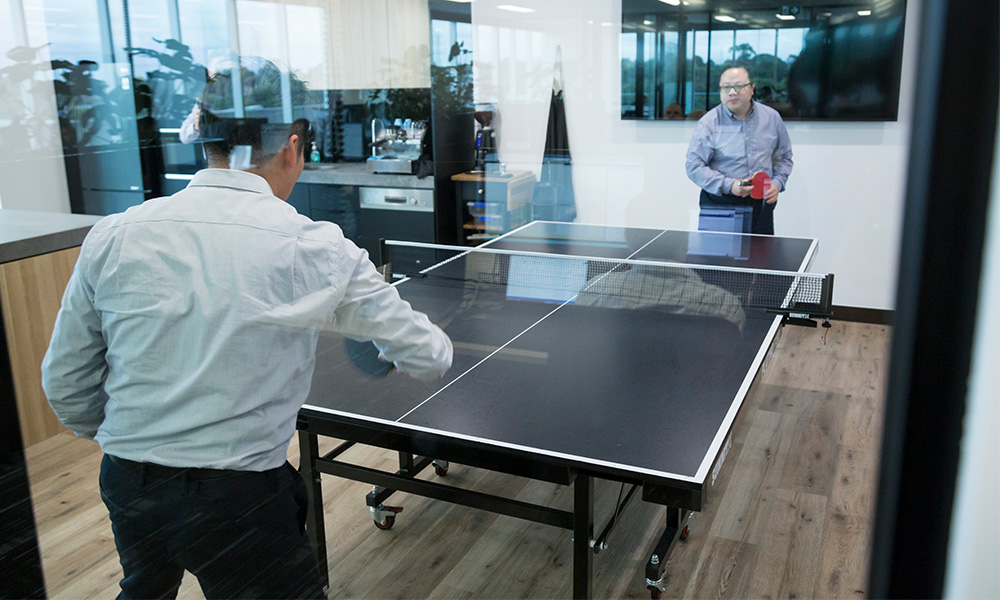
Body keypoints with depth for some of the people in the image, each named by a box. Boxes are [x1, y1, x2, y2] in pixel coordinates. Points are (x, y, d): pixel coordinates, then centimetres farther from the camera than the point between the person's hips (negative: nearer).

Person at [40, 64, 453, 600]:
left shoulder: (111, 237, -5)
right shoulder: (312, 249, -15)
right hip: (237, 496, -5)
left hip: (125, 488, 6)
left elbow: (65, 383, 5)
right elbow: (430, 358, -6)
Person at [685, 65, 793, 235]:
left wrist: (777, 183, 1)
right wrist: (729, 185, -18)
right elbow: (694, 166, -8)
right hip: (719, 205, -3)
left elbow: (784, 157, 19)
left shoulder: (771, 117, 7)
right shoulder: (708, 123, -4)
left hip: (761, 204, 3)